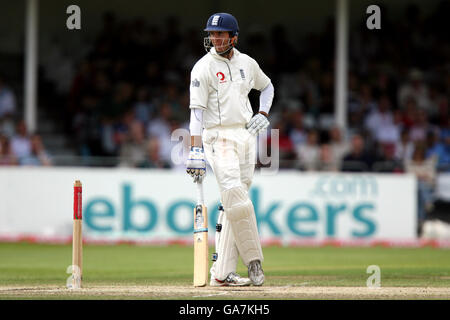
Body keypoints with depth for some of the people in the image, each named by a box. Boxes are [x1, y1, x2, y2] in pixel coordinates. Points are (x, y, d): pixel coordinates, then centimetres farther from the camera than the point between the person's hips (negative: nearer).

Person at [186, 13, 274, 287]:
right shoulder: (203, 68, -5)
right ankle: (253, 261, -10)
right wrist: (196, 151, -22)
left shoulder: (247, 63, 11)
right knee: (235, 198, -19)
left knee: (234, 203, 2)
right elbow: (197, 110, -12)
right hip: (218, 138, -5)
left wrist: (263, 115, 11)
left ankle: (222, 272, 2)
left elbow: (267, 87, 30)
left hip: (247, 136, 5)